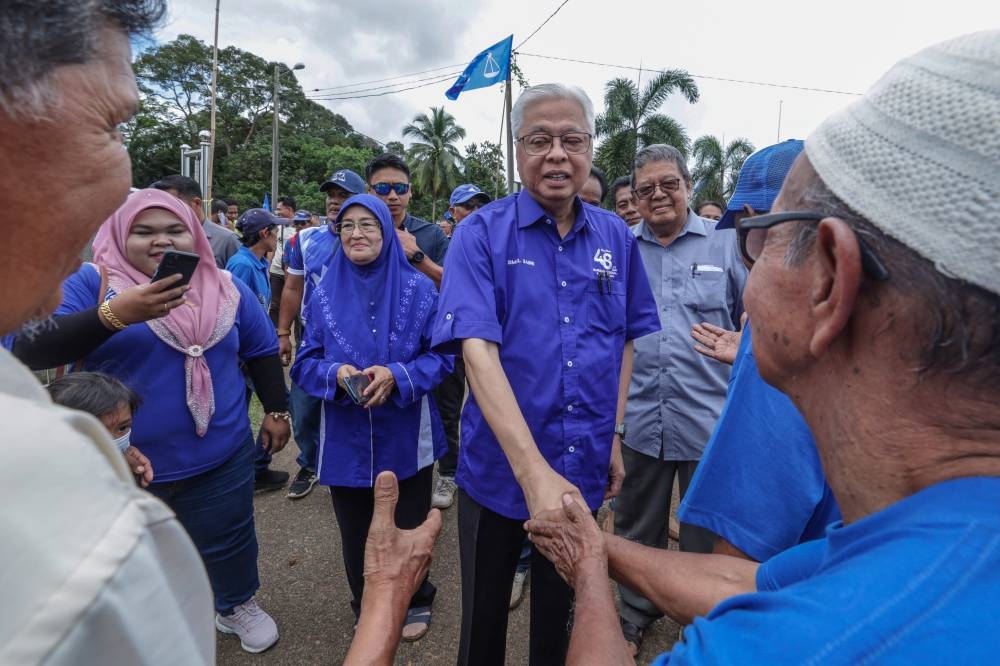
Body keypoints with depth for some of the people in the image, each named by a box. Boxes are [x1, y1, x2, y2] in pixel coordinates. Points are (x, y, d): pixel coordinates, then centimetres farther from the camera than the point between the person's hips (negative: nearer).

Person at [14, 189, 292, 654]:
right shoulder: (92, 282, -10)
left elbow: (262, 350, 8)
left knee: (227, 543, 18)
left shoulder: (226, 287, -2)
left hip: (218, 459, 2)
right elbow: (30, 350, -21)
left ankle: (238, 606, 46)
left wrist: (276, 410, 8)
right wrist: (115, 313, -36)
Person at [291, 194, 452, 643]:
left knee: (408, 530, 13)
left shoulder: (418, 289, -5)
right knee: (357, 534, 16)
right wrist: (335, 374, -18)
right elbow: (304, 363, 4)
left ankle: (414, 603, 42)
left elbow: (441, 356, -5)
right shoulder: (325, 294, 2)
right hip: (347, 440, 2)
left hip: (406, 438, -1)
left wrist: (396, 375, -22)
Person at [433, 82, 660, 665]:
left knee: (562, 617, 25)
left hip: (585, 469, 3)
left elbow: (627, 340, 8)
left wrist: (614, 434, 2)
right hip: (499, 468, -2)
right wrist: (533, 470, -31)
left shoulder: (616, 237, 0)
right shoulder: (481, 234, -12)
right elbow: (477, 348, -23)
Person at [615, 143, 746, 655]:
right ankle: (635, 617, 42)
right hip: (640, 417, 2)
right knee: (636, 529, 19)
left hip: (710, 417, -1)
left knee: (707, 535, 16)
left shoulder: (726, 243, 1)